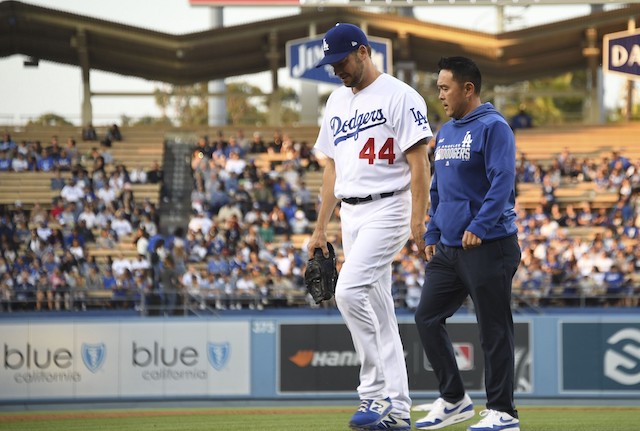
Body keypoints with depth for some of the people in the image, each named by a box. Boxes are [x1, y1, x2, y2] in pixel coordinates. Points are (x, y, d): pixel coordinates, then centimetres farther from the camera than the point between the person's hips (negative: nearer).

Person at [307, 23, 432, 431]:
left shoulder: (399, 96, -8)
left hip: (387, 209, -8)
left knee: (350, 291, -22)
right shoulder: (338, 101, 16)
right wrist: (320, 229, 17)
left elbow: (419, 163, -12)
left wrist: (418, 221, -20)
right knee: (377, 311, 7)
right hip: (351, 214, 8)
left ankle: (376, 393, -17)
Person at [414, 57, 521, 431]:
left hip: (488, 246, -9)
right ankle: (454, 400, 17)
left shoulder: (493, 127, -10)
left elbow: (502, 182, -19)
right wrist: (432, 235, 18)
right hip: (448, 248, 9)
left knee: (494, 330, -4)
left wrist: (479, 227, -24)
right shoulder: (445, 133, 16)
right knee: (428, 318, 7)